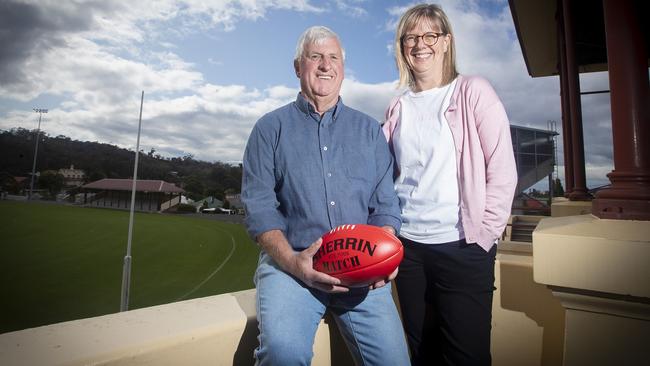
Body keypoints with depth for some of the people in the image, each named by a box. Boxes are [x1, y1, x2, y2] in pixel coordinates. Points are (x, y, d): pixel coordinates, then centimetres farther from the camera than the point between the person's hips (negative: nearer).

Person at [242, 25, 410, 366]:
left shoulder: (369, 130, 14)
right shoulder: (271, 128, 7)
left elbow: (385, 205, 9)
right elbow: (259, 206, -2)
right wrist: (291, 260, -17)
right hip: (290, 261, -2)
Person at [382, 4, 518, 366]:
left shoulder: (473, 91, -1)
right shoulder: (399, 107, 10)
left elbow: (502, 169, -5)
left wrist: (485, 232, -10)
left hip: (463, 246, -3)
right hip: (408, 245, 4)